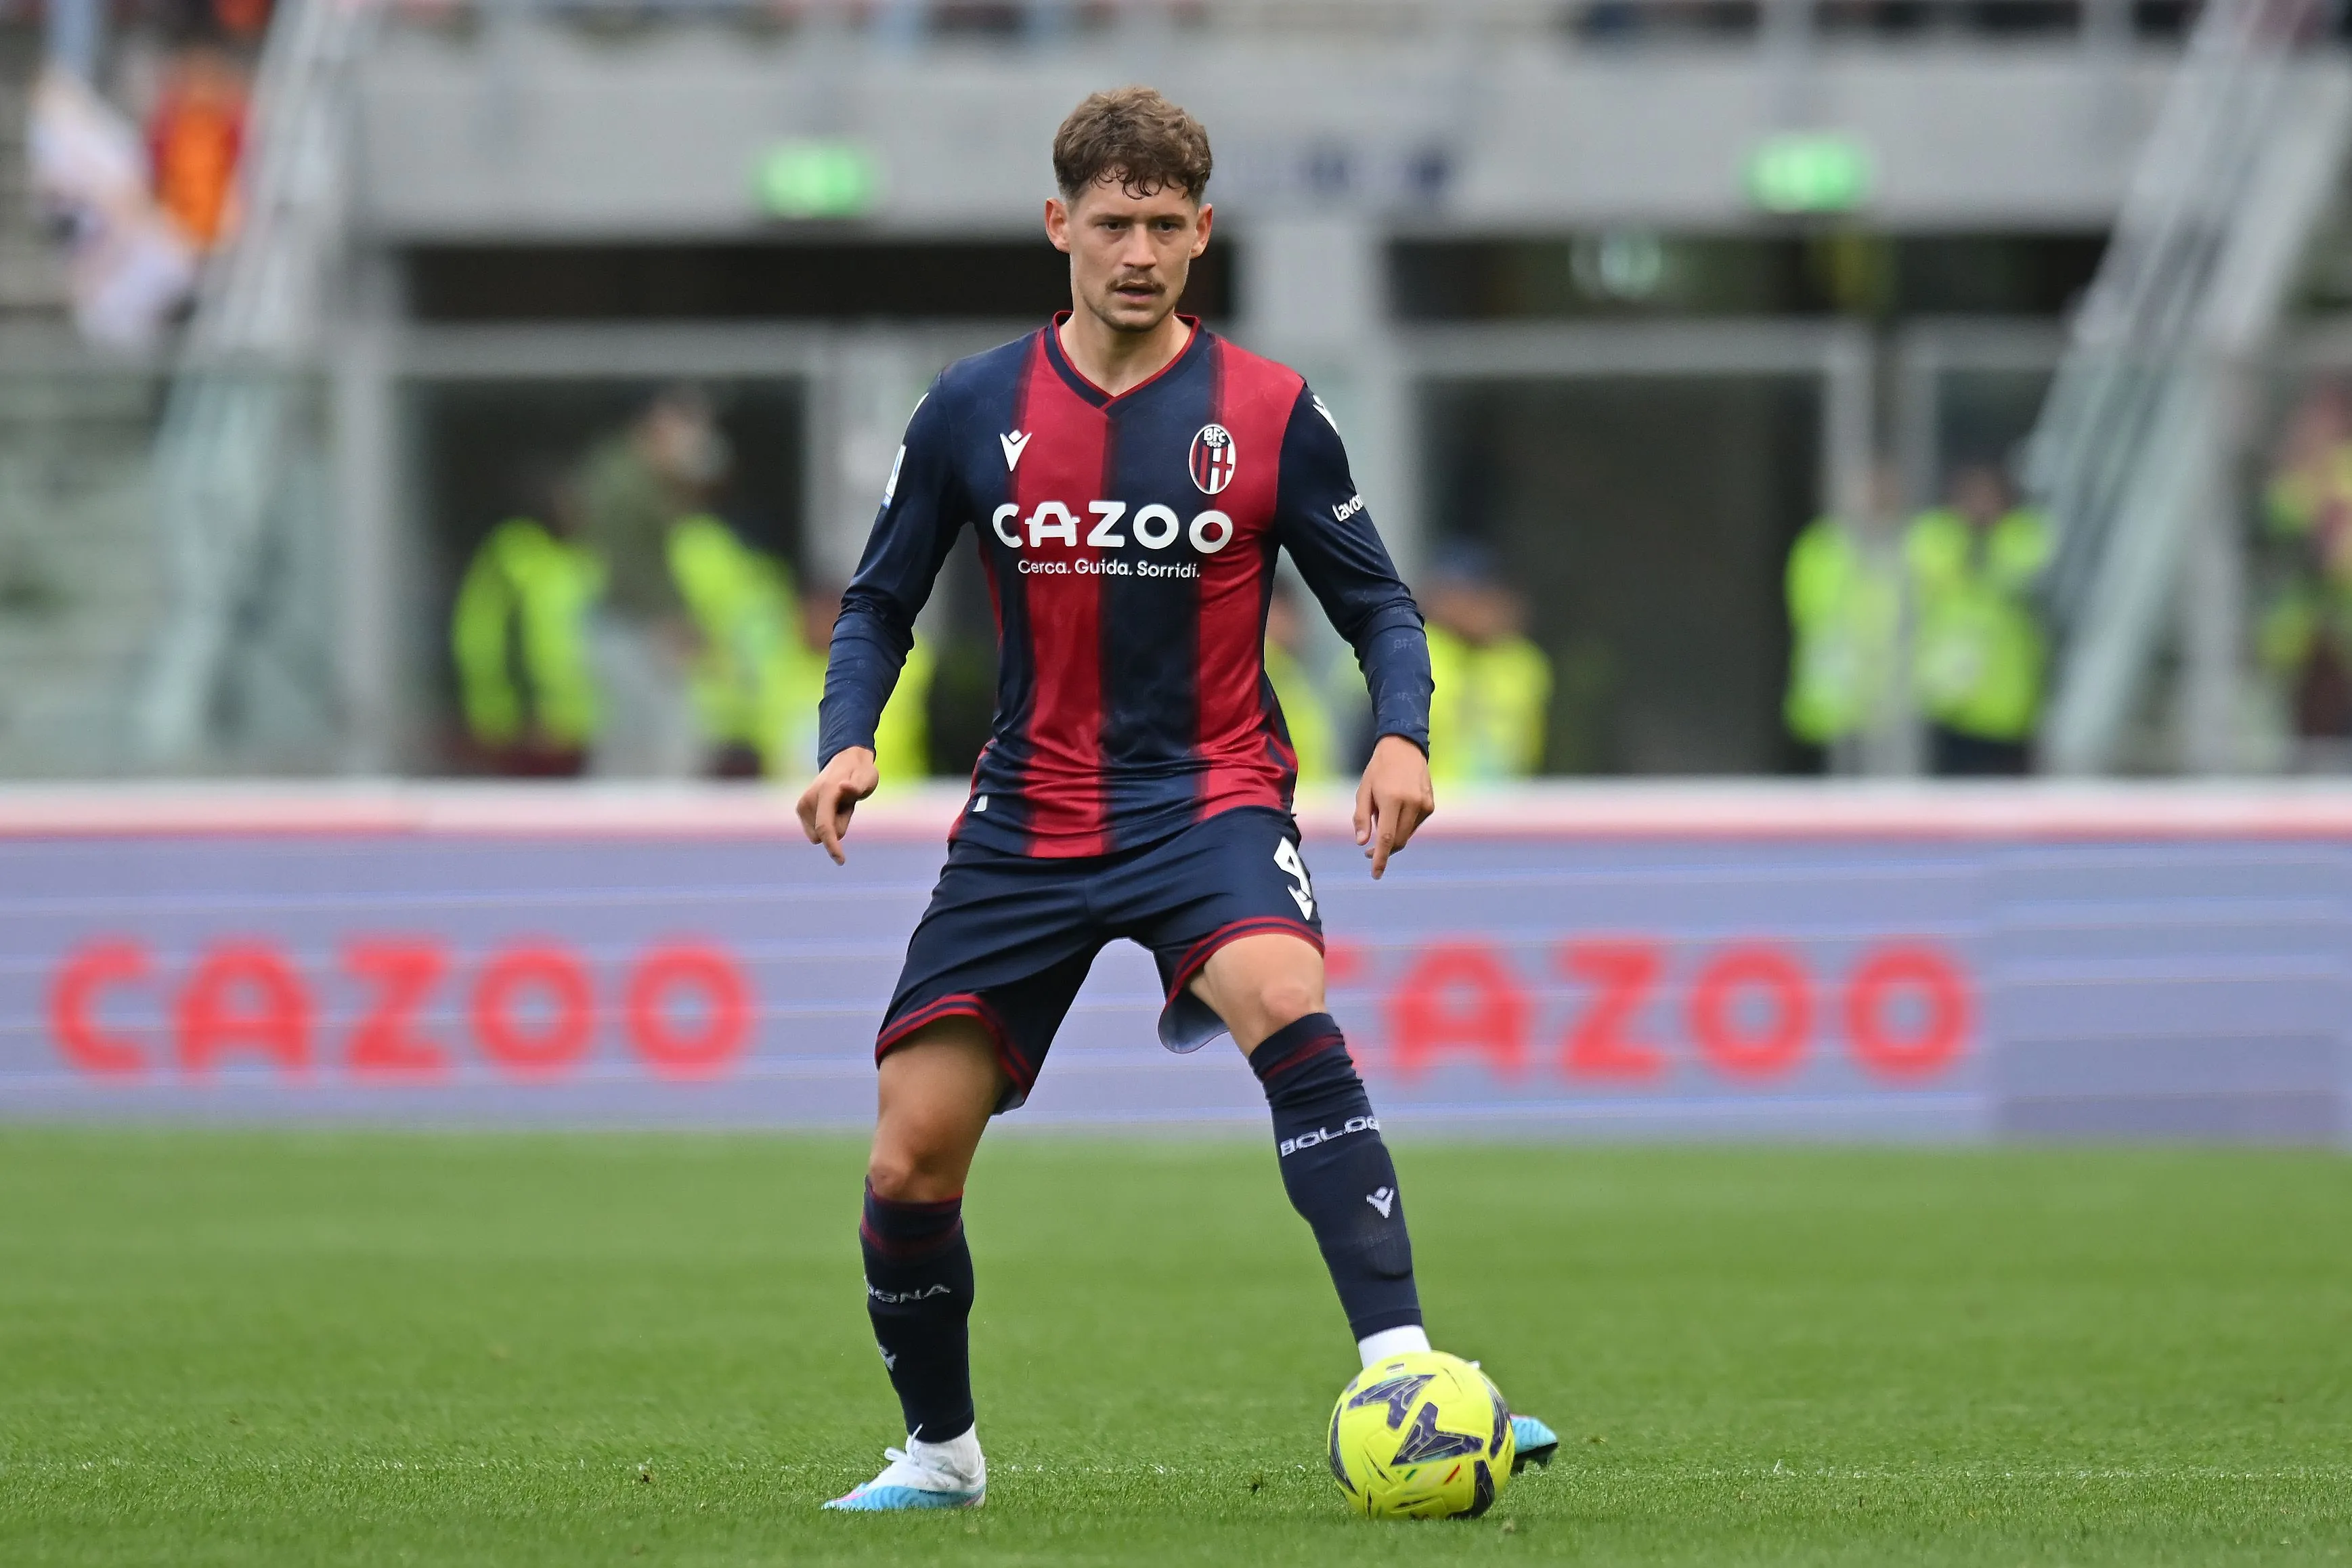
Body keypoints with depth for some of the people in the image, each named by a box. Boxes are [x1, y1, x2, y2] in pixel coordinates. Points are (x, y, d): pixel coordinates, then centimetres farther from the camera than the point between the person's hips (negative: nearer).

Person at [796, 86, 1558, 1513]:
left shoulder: (1272, 415, -2)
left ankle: (1399, 1370, -41)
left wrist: (1402, 736, -14)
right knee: (909, 1160, -1)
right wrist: (848, 741, -7)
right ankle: (941, 1451, 25)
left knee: (1288, 1007, -35)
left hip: (1209, 800, -3)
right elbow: (881, 603, 12)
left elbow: (1378, 603, 5)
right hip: (1028, 819, 3)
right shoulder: (974, 413, 2)